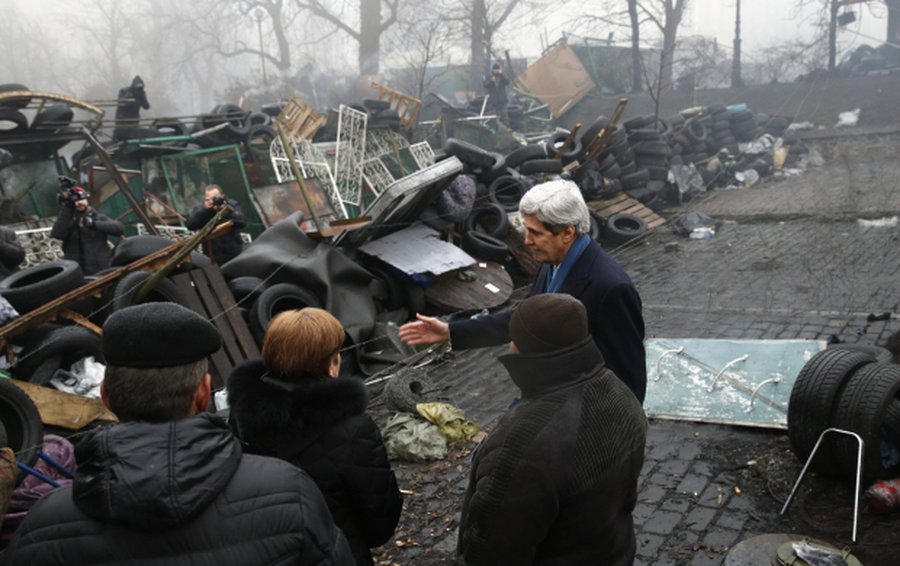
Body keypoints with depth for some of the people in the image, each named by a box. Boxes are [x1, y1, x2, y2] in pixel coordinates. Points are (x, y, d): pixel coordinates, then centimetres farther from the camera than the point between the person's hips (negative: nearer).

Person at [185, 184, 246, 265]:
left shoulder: (232, 204, -3)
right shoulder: (199, 208, -2)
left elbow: (241, 222, -18)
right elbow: (190, 225, -17)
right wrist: (204, 210, -25)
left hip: (235, 255, 1)